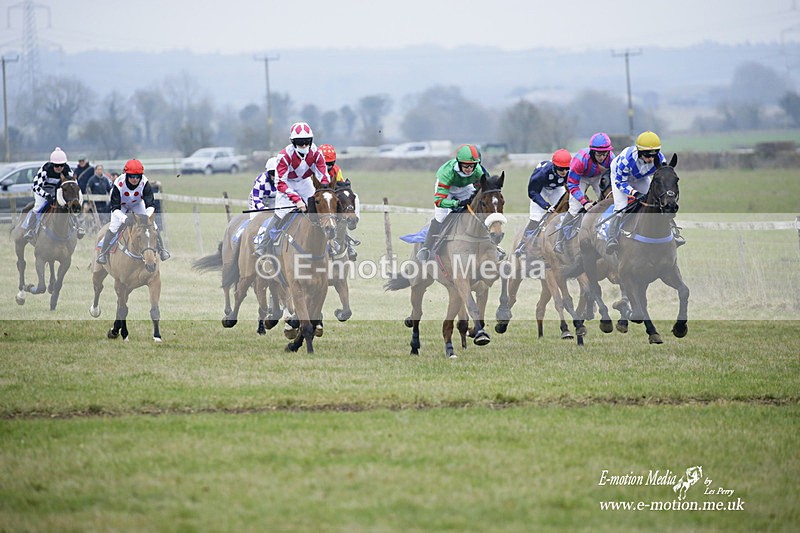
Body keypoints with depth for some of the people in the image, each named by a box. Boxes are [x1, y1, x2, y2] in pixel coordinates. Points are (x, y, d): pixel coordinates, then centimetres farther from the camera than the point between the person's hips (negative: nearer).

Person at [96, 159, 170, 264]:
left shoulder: (144, 183, -34)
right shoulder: (119, 184, -38)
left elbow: (150, 205, -32)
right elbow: (115, 207, -34)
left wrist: (147, 215, -52)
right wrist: (123, 217, -54)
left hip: (137, 204, 2)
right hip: (121, 206, -2)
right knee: (113, 227, -18)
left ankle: (161, 249, 10)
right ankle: (103, 253, -8)